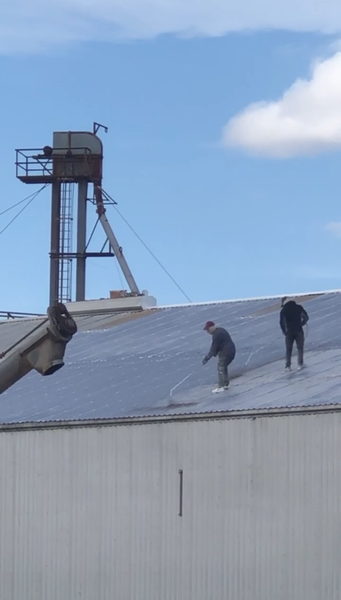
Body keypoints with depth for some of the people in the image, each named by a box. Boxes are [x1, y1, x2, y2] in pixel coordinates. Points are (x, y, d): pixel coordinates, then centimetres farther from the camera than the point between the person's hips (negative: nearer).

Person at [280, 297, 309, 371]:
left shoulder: (283, 310, -2)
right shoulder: (299, 307, 1)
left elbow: (281, 322, -5)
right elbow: (306, 317, 1)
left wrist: (285, 332, 6)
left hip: (289, 332, 0)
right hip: (299, 331, 0)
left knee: (288, 349, 9)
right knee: (300, 348, 8)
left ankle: (288, 366, 6)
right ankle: (300, 364, -1)